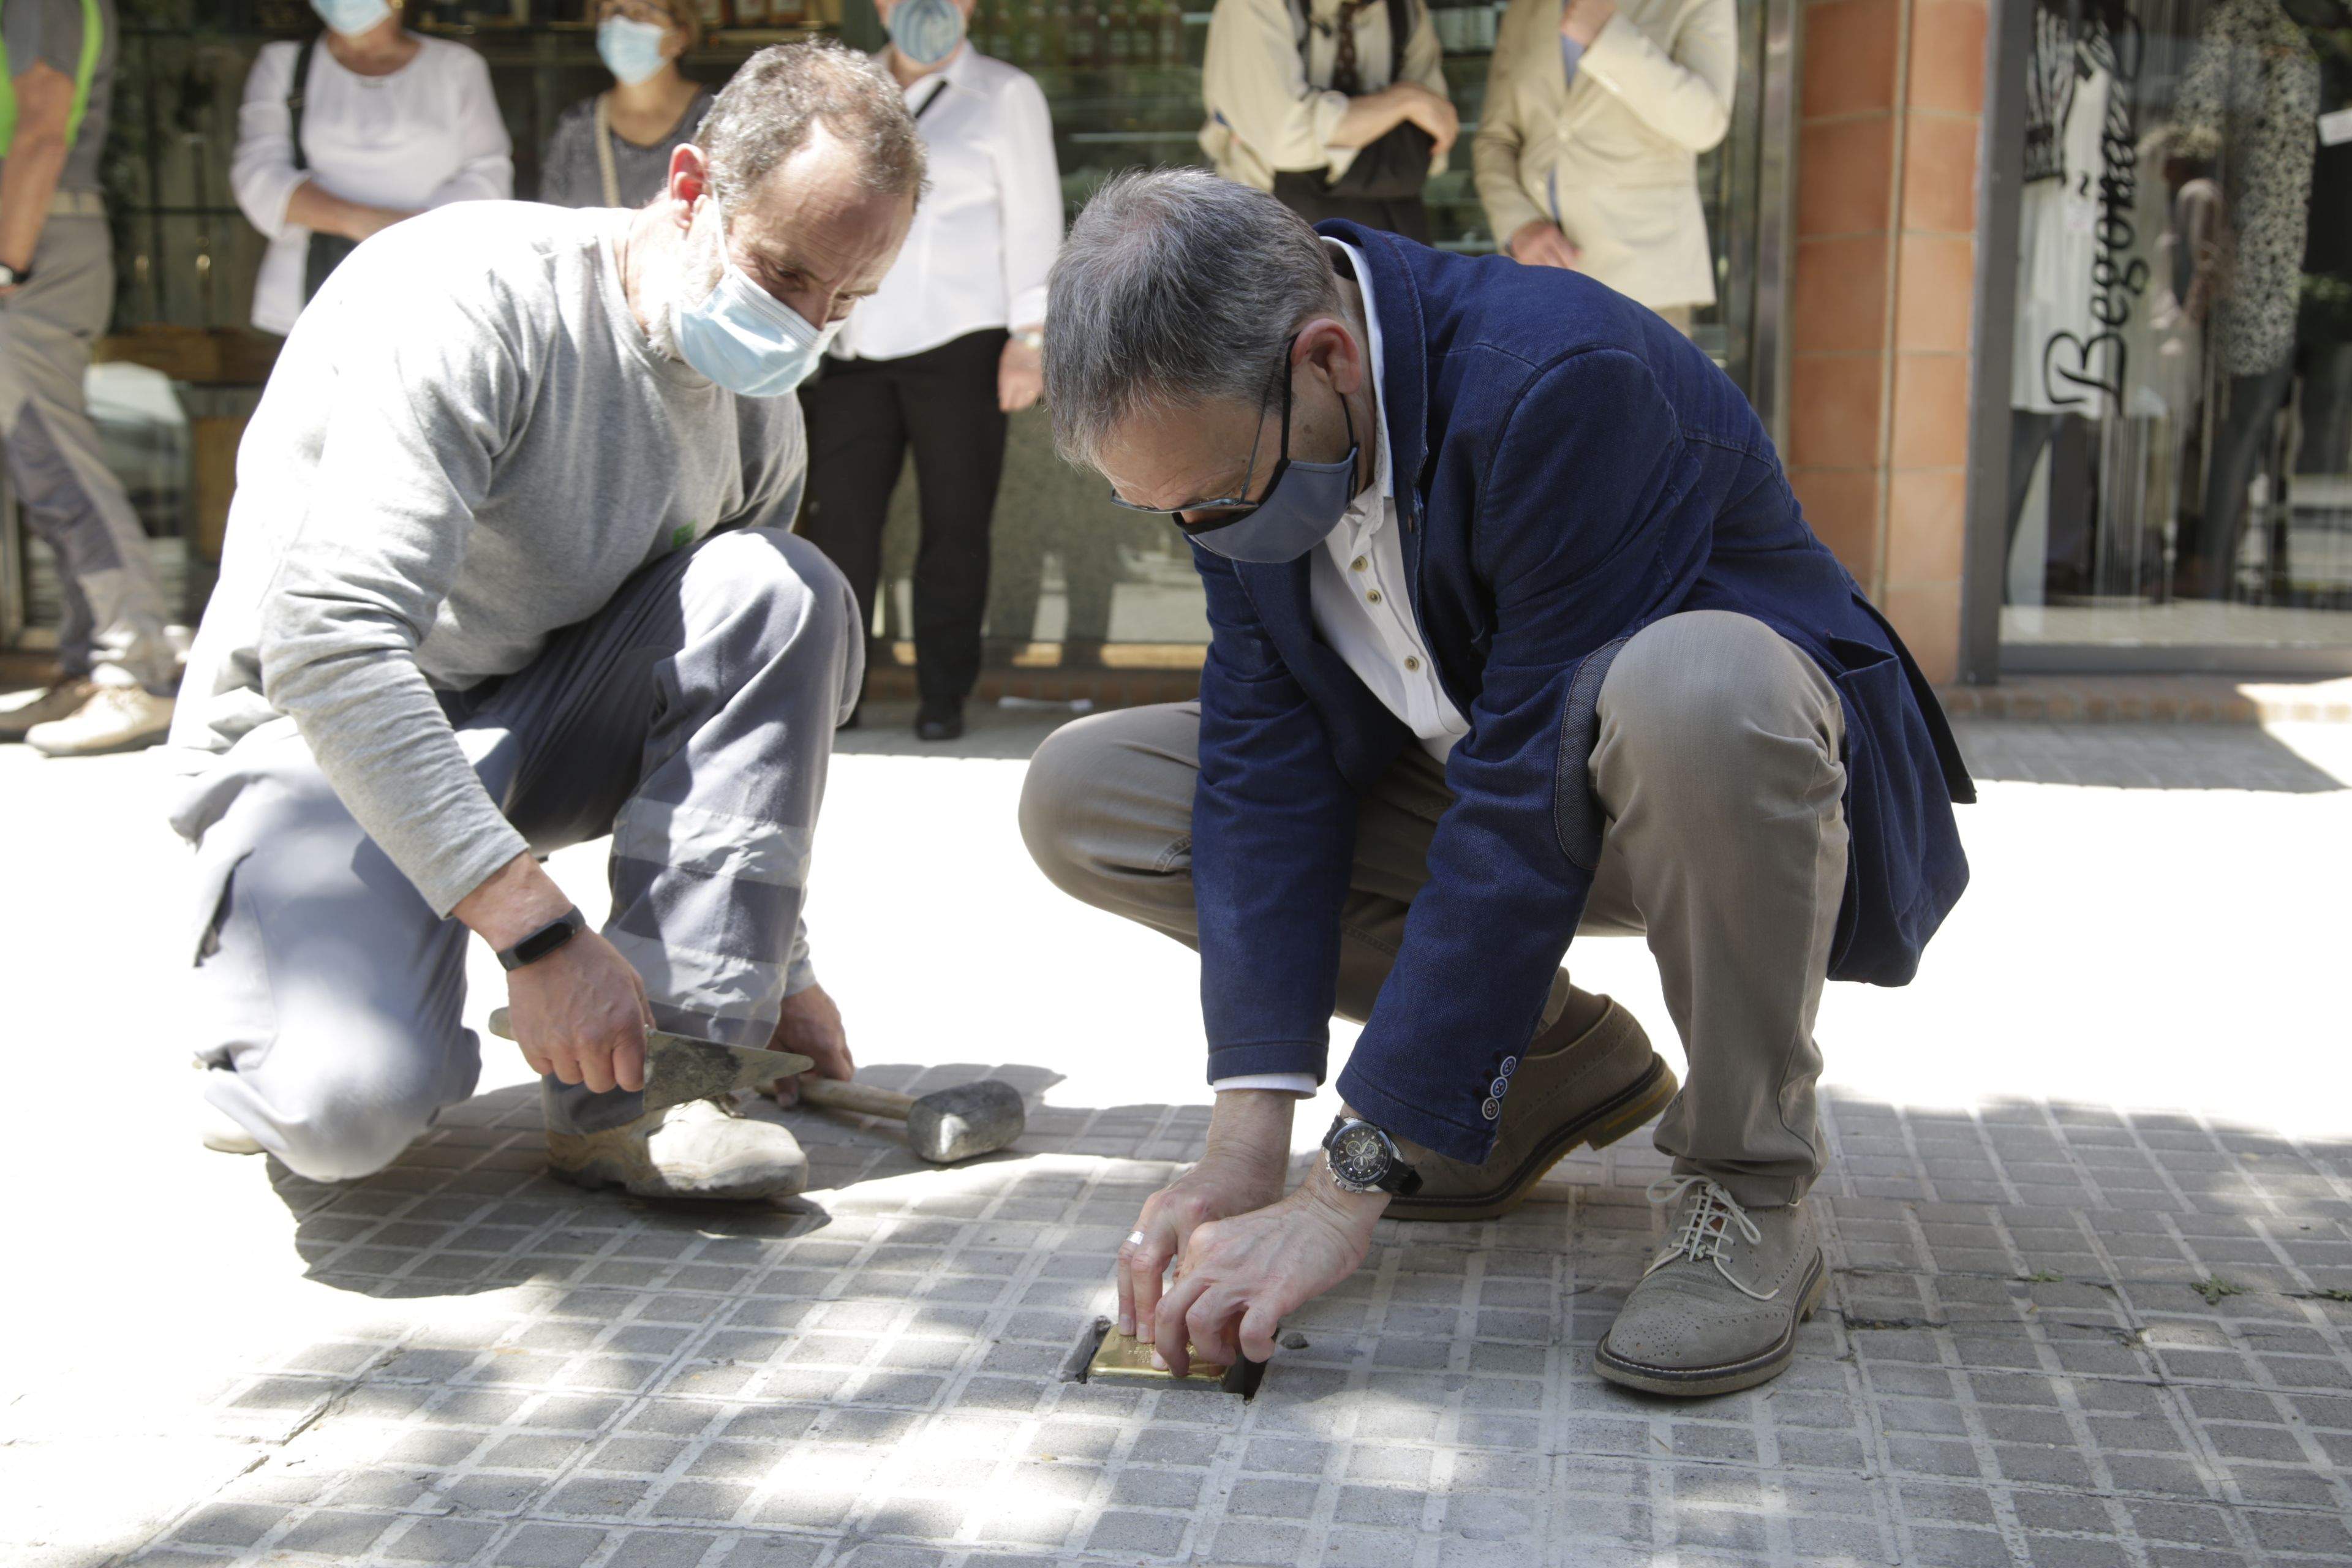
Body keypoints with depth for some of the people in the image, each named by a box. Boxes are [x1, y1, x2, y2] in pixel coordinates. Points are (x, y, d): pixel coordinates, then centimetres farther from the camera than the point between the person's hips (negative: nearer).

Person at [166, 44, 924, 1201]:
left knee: (783, 590, -20)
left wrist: (774, 966, 6)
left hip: (535, 727, 7)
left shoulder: (758, 420, 0)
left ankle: (635, 1088, -20)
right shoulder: (478, 298, -23)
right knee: (349, 1102, -33)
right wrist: (535, 927, -35)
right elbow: (326, 647, -31)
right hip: (316, 736, -6)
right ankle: (269, 990, 7)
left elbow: (760, 693, 11)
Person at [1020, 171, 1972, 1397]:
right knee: (1081, 798, -7)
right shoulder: (1230, 423, -11)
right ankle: (1547, 1058, 3)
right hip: (1470, 783, 6)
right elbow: (1266, 758, -13)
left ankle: (1747, 1183, -16)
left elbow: (1532, 797, -34)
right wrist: (1244, 1144, -21)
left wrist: (1350, 1191, -32)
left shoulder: (1568, 381, -33)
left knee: (1691, 684, -42)